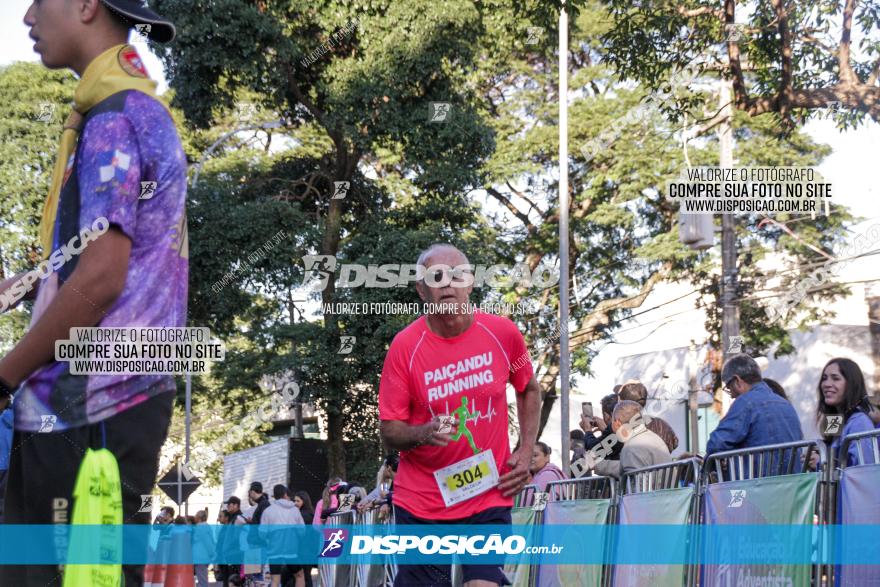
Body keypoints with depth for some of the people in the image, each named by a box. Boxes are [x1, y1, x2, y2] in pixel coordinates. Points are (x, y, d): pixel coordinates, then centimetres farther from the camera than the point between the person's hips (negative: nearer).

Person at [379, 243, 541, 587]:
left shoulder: (502, 333, -4)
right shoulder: (404, 347, -10)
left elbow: (529, 390, 15)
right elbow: (389, 430, -7)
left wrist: (526, 451, 4)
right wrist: (425, 433, -27)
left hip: (490, 495, 1)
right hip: (422, 503, -1)